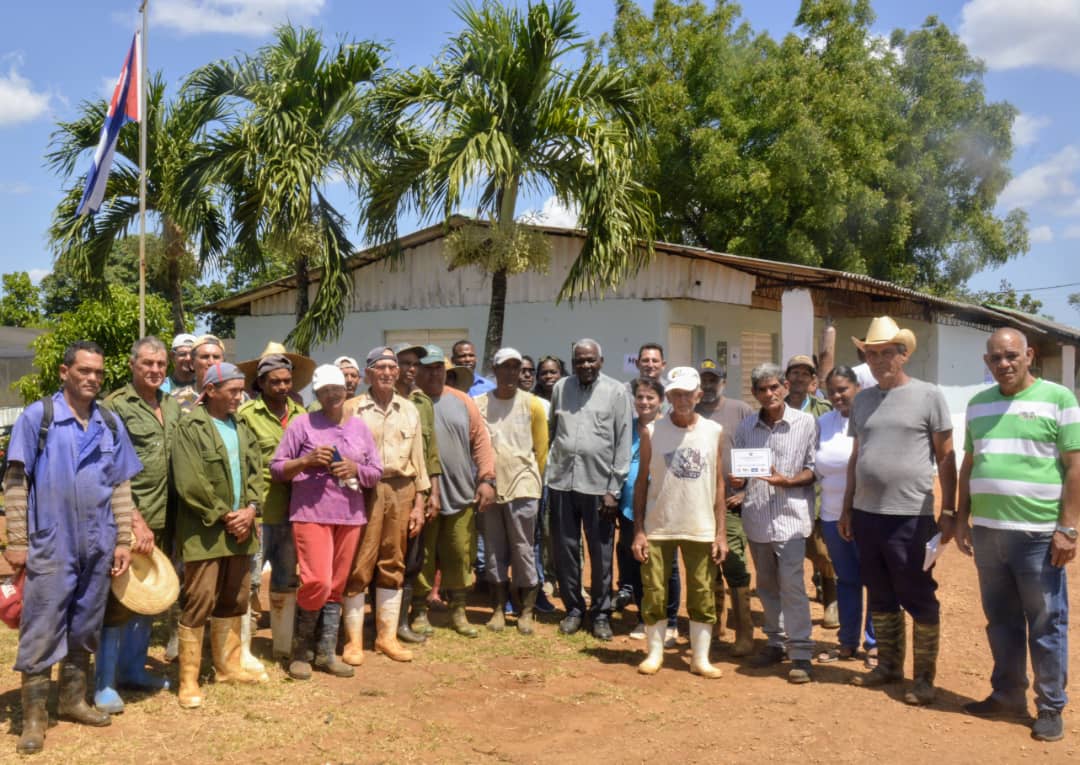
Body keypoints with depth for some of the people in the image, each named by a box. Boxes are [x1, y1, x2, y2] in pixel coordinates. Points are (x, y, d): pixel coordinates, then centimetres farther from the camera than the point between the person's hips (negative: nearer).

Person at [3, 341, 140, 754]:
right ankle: (34, 715, 12)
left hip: (97, 546, 4)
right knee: (42, 631, 1)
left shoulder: (111, 424, 6)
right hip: (50, 545, -4)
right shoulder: (37, 416, -5)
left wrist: (123, 540, 7)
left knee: (84, 629, 14)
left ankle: (73, 699, 28)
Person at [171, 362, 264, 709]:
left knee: (234, 599, 15)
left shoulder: (242, 428, 14)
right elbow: (190, 483, -16)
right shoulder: (191, 427, -8)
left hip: (240, 527, 7)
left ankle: (228, 665, 29)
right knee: (199, 601, -5)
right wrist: (223, 516, -14)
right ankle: (189, 680, 3)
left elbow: (255, 472, 11)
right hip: (205, 530, -7)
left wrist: (250, 508, -6)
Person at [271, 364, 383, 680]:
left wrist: (356, 469, -8)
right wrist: (307, 460, -16)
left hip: (350, 516, 4)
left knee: (336, 587, 9)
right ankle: (300, 648, 8)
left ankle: (326, 652, 19)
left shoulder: (360, 427, 12)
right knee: (317, 582, -13)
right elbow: (276, 468, -1)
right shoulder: (302, 423, 0)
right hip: (311, 514, -4)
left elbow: (376, 473, 12)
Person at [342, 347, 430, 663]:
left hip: (401, 491, 4)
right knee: (358, 566, -2)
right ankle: (354, 639, 7)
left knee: (393, 565, 10)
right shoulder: (352, 408, 1)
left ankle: (387, 635, 20)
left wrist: (419, 503, 9)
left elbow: (418, 458, 13)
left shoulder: (409, 409, 12)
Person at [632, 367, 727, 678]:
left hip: (701, 529, 1)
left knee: (703, 597, 6)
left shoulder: (714, 432, 2)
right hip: (658, 527, -1)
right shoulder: (652, 431, -1)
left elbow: (719, 483, 5)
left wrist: (721, 532, 1)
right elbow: (642, 481, 1)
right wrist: (638, 531, -4)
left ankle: (700, 658, 19)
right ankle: (654, 654, 21)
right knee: (654, 594, 6)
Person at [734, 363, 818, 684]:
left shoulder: (806, 423, -2)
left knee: (792, 585, -9)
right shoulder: (746, 427, 9)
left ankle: (801, 654, -2)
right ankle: (775, 643, 26)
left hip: (790, 516, -4)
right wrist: (737, 480, -8)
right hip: (756, 516, 5)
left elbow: (814, 469, -2)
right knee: (766, 585, 13)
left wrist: (787, 481, -18)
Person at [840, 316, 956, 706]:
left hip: (911, 516, -5)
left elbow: (946, 457, -3)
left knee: (919, 600, 4)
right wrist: (846, 508, 13)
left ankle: (924, 677, 15)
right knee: (880, 597, 15)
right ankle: (888, 665, 28)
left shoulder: (928, 396, -4)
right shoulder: (862, 400, 10)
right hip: (866, 514, 5)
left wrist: (949, 512, -7)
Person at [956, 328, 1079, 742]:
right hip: (987, 531, 5)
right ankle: (1007, 695, 27)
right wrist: (962, 519, 12)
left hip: (1037, 534, -5)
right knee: (1001, 621, 14)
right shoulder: (978, 404, 12)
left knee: (1046, 625, 4)